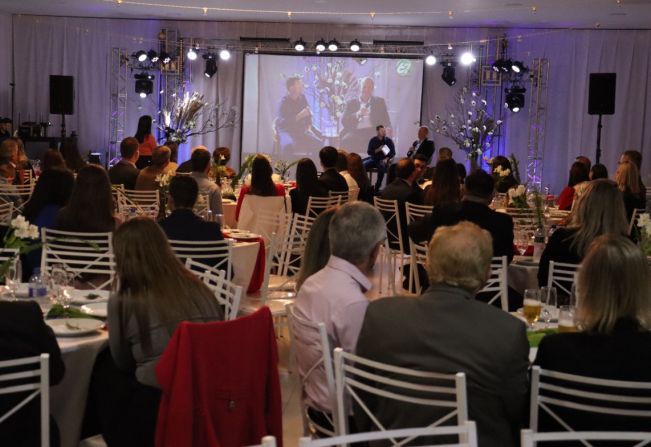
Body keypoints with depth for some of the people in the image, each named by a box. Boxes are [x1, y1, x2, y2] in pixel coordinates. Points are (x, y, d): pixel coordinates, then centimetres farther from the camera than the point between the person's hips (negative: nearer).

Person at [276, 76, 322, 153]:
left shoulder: (302, 98, 4)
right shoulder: (284, 102, -15)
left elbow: (308, 113, 17)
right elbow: (284, 122, -23)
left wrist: (309, 127, 2)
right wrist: (300, 115, -28)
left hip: (302, 130, 6)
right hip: (286, 131, -6)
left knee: (318, 143, -15)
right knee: (289, 145, -38)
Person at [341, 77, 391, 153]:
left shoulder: (379, 102, 21)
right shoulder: (351, 103, 18)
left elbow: (386, 122, 13)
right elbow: (344, 121, 5)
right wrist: (358, 114, -13)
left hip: (373, 132, 0)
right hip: (355, 132, 0)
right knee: (347, 140, -33)